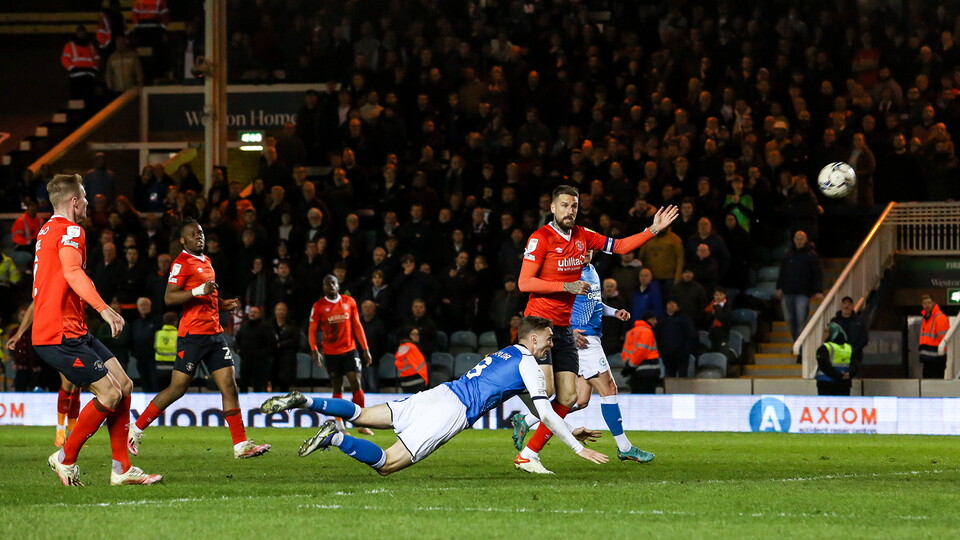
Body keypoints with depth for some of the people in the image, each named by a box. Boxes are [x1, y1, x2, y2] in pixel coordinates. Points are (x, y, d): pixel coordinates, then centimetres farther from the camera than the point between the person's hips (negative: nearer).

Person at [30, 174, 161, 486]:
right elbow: (72, 273, -32)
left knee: (123, 385, 6)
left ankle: (121, 468, 6)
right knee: (109, 394, -12)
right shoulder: (70, 231, -12)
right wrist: (103, 308, -42)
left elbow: (40, 288, 31)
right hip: (61, 335, -10)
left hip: (74, 332, 10)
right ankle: (65, 459, 1)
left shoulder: (47, 231, 19)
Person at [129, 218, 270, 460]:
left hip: (215, 333, 8)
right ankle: (135, 429, 9)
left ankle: (241, 445, -4)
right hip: (193, 334, -8)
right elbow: (169, 298, -17)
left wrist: (222, 304, 16)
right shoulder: (182, 263, -7)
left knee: (229, 385, -2)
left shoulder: (205, 261, 19)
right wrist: (199, 291, -26)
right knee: (178, 387, -5)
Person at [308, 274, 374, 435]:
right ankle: (339, 426, 8)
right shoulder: (319, 306, -1)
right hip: (331, 353, -1)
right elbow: (312, 331, -2)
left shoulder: (349, 302, 5)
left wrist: (365, 349, 5)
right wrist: (314, 350, -18)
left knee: (356, 384, -8)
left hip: (350, 350, 1)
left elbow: (357, 326, 9)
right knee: (337, 389, 3)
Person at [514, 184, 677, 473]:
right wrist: (566, 286, -21)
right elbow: (524, 282, -15)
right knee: (544, 387, -24)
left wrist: (653, 230, 7)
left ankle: (528, 454, 5)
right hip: (539, 321, -7)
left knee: (568, 396, 1)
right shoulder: (541, 238, -11)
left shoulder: (582, 236, 9)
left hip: (564, 327, 7)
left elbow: (619, 246, 17)